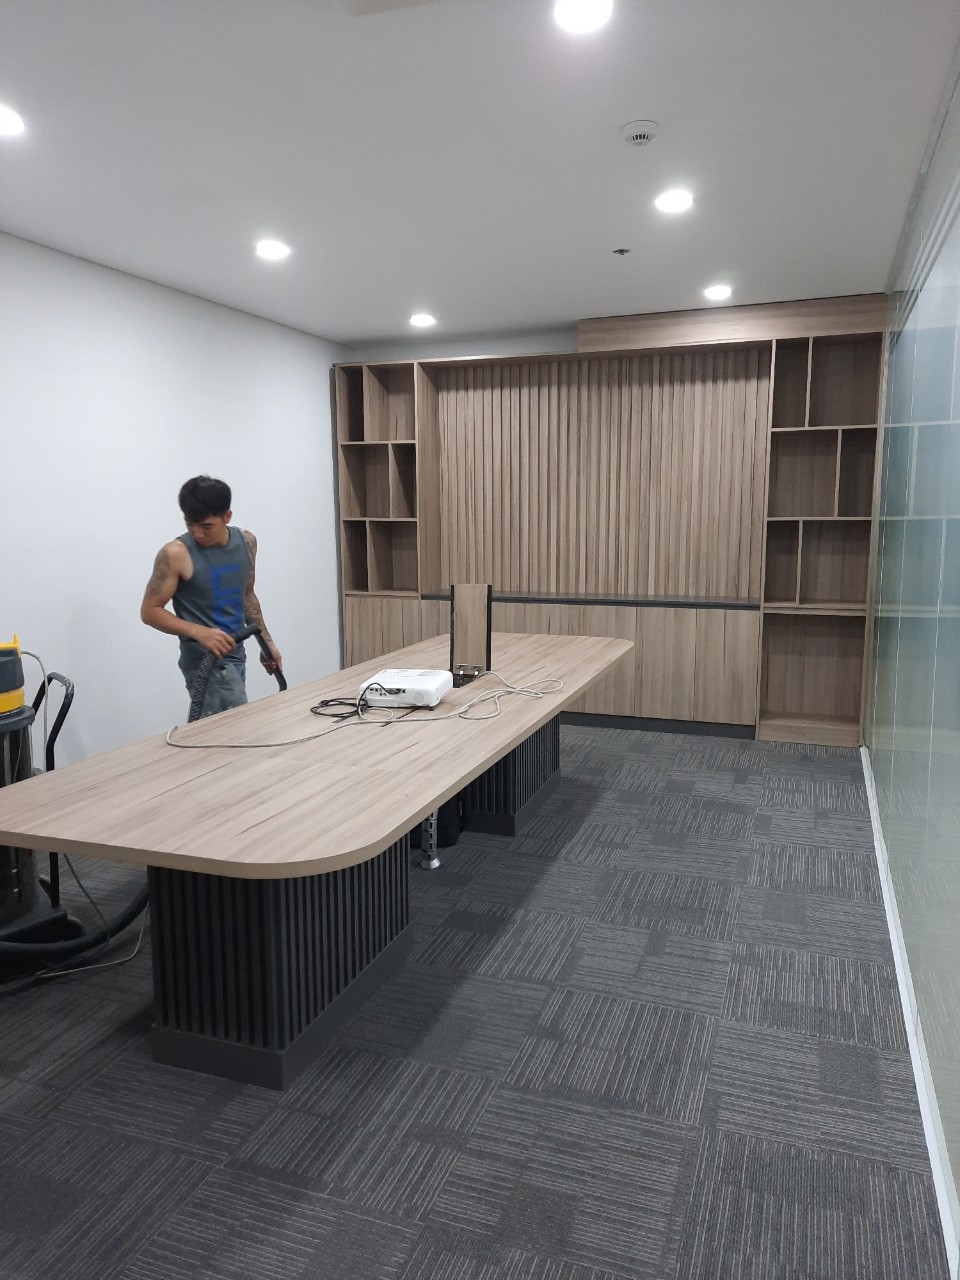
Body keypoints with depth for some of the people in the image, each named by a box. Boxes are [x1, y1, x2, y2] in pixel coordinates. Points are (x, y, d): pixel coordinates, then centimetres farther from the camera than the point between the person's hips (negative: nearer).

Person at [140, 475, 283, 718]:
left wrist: (266, 641, 16)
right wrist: (199, 632, -24)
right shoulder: (176, 554, -15)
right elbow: (150, 611, -11)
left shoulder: (246, 542, 2)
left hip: (236, 654, 6)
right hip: (205, 660, -6)